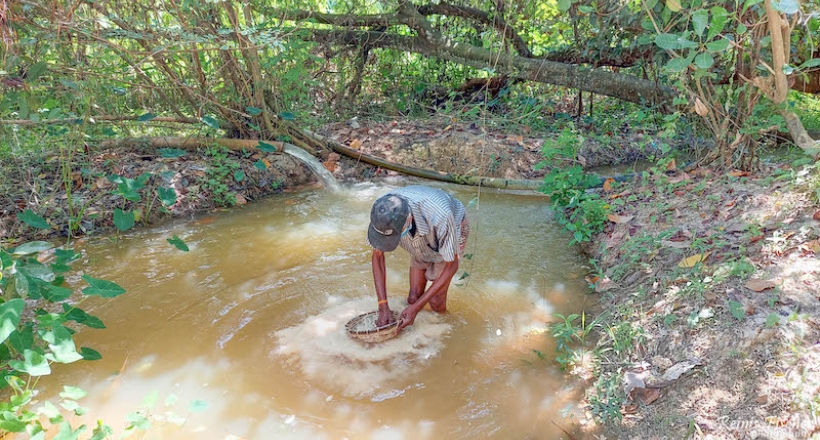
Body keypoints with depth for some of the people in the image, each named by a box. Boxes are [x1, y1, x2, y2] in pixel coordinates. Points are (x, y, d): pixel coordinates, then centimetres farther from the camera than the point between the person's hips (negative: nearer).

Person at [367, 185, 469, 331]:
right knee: (413, 298, 1)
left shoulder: (439, 216, -47)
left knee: (436, 303, -7)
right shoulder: (383, 210, -34)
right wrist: (383, 307, -24)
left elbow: (451, 266, -31)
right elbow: (377, 256, -19)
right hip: (421, 243, 4)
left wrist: (416, 308, -30)